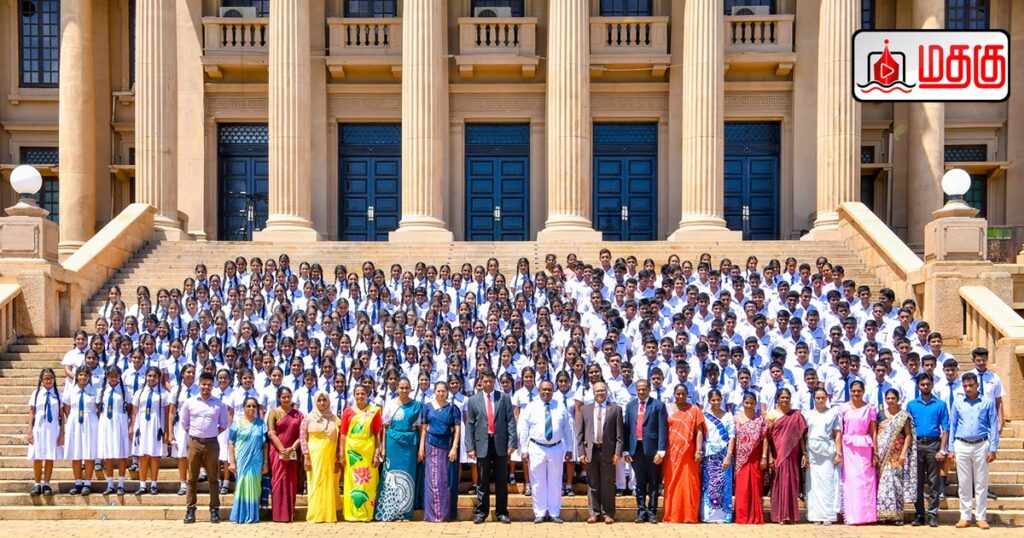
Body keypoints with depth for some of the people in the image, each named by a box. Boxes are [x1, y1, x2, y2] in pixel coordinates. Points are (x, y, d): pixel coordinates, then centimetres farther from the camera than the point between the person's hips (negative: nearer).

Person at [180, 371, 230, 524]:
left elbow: (224, 425, 11)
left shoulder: (220, 404, 2)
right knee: (192, 478, 4)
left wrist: (211, 434, 4)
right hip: (194, 443, 1)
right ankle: (190, 509, 8)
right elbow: (184, 423, 12)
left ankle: (214, 510, 6)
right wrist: (194, 434, 6)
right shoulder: (190, 403, 3)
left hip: (212, 444, -1)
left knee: (213, 478, 3)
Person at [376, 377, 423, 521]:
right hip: (393, 443, 0)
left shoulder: (416, 405, 3)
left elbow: (420, 428, 2)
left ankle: (405, 512, 9)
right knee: (392, 475, 2)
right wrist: (383, 448, -1)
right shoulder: (390, 404, 5)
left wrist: (421, 448, -3)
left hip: (410, 444, 0)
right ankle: (392, 512, 9)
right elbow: (385, 427, 5)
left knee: (407, 476, 1)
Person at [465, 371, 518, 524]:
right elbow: (470, 425, 3)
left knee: (501, 481, 6)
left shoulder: (504, 398, 5)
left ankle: (502, 512, 13)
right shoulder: (473, 400, 6)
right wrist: (470, 447, -4)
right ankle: (480, 512, 11)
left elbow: (511, 421, 1)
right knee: (483, 481, 5)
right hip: (482, 444, 0)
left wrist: (512, 442, -7)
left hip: (500, 444, 0)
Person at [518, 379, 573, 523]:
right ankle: (540, 514, 11)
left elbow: (568, 429, 10)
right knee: (538, 483, 3)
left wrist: (569, 449, 8)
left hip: (556, 448, 2)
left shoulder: (560, 408, 6)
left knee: (555, 482, 6)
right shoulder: (530, 408, 0)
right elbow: (523, 430, 0)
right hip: (536, 448, -2)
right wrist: (524, 450, -5)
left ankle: (554, 514, 14)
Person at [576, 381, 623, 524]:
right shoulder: (585, 409, 9)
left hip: (608, 451, -2)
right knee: (592, 484, 7)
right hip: (590, 450, 2)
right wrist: (581, 452, -1)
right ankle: (594, 513, 16)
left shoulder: (615, 409, 3)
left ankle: (608, 513, 12)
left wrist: (618, 452, -8)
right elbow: (580, 433, 7)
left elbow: (619, 433, 0)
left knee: (608, 484, 4)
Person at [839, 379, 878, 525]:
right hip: (848, 448, 0)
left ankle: (866, 515, 5)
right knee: (850, 480, -1)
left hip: (865, 448, 0)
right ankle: (851, 516, 2)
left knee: (866, 480, -2)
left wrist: (875, 453, -1)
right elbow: (839, 431, 6)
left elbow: (874, 432, 4)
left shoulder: (870, 409, 5)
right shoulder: (843, 408, 6)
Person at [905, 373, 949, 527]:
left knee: (934, 482, 0)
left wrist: (942, 450, -8)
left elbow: (945, 429, 0)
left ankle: (933, 515, 4)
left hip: (933, 444, -2)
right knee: (917, 481, 4)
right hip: (916, 444, 2)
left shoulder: (940, 405, 3)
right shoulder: (911, 405, 9)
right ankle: (919, 514, 10)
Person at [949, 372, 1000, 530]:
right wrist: (951, 448, 5)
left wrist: (993, 449, -4)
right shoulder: (958, 403, 6)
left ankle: (981, 517, 10)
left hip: (981, 445, -1)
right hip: (962, 446, 2)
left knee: (981, 483, 3)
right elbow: (952, 426, 10)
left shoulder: (988, 402, 1)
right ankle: (965, 517, 11)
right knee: (964, 483, 5)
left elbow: (994, 426, 1)